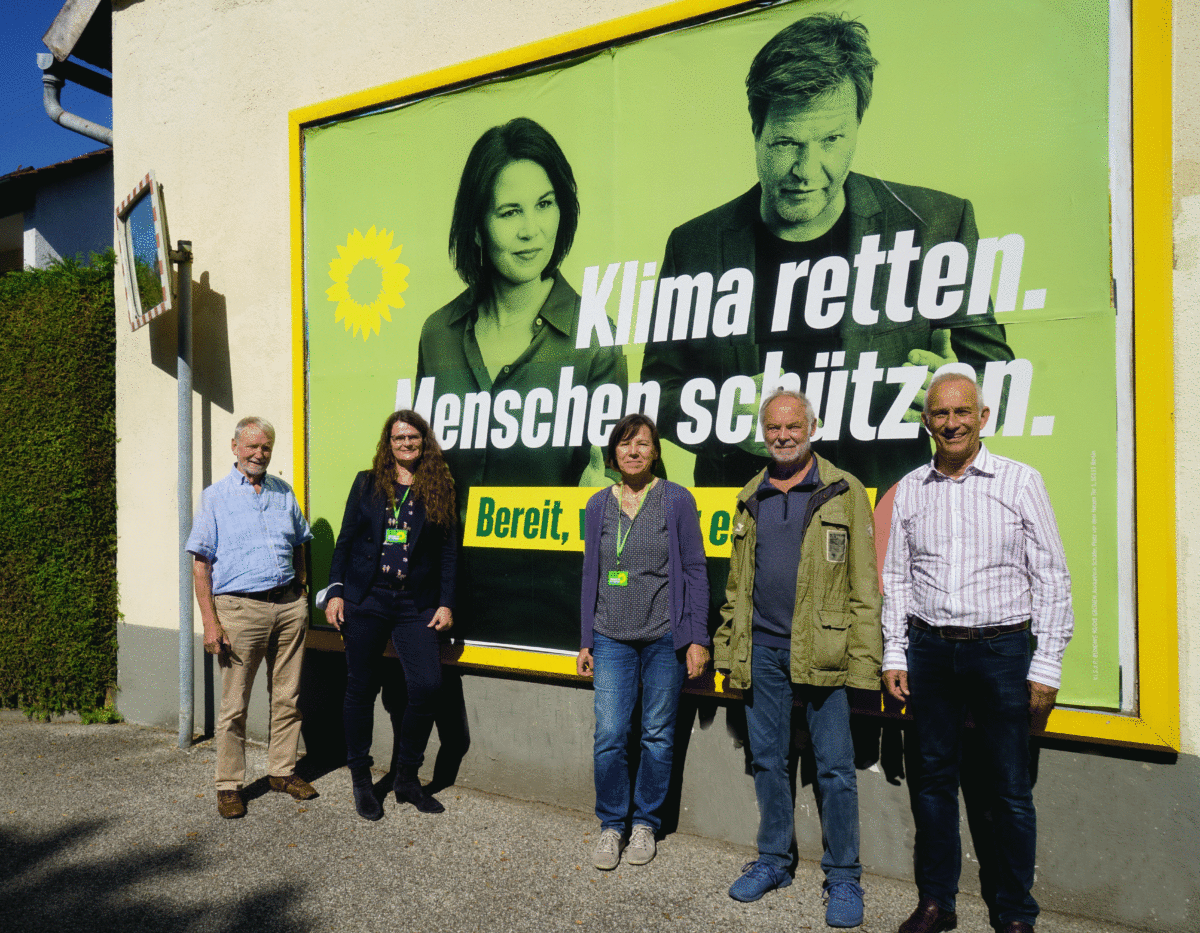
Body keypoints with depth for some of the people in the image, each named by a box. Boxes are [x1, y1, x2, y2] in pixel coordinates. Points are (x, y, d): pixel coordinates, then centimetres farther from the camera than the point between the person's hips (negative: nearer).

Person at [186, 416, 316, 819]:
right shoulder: (215, 496, 1)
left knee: (287, 696, 10)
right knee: (234, 704, 2)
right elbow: (200, 563, -2)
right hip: (240, 608, -3)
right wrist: (210, 622, -9)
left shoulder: (284, 493, 12)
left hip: (289, 606, 4)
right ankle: (229, 785, 15)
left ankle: (283, 770, 25)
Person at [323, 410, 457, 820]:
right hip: (365, 600, 0)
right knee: (362, 688, 5)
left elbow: (448, 551, 7)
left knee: (427, 686, -10)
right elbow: (345, 540, 8)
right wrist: (335, 591, -1)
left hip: (416, 604, 0)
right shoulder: (367, 483, 9)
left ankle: (407, 778, 11)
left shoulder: (440, 489, 8)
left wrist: (445, 603, 0)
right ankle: (361, 780, 23)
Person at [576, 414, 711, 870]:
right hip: (612, 639, 2)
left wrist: (697, 638, -4)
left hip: (665, 639, -2)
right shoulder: (599, 505, 6)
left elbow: (694, 571, 0)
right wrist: (585, 641, 10)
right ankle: (611, 825, 18)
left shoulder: (676, 499, -2)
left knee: (658, 735, 8)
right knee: (610, 735, -2)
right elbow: (591, 575, 11)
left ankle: (645, 823, 27)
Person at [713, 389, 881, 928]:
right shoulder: (751, 498, 12)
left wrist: (862, 660, -11)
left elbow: (864, 585, -5)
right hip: (763, 651, 4)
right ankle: (773, 861, 30)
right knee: (766, 761, 13)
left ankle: (843, 878, 20)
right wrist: (729, 648, 12)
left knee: (834, 768, 4)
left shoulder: (844, 493, -2)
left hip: (822, 654, -4)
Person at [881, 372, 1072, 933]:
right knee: (933, 779, 11)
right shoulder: (909, 490, 7)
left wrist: (1046, 667, -5)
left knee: (1011, 788, 6)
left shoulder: (1020, 481, -1)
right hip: (929, 650, 3)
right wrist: (894, 656, 6)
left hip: (1002, 649, -2)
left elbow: (1051, 578, -1)